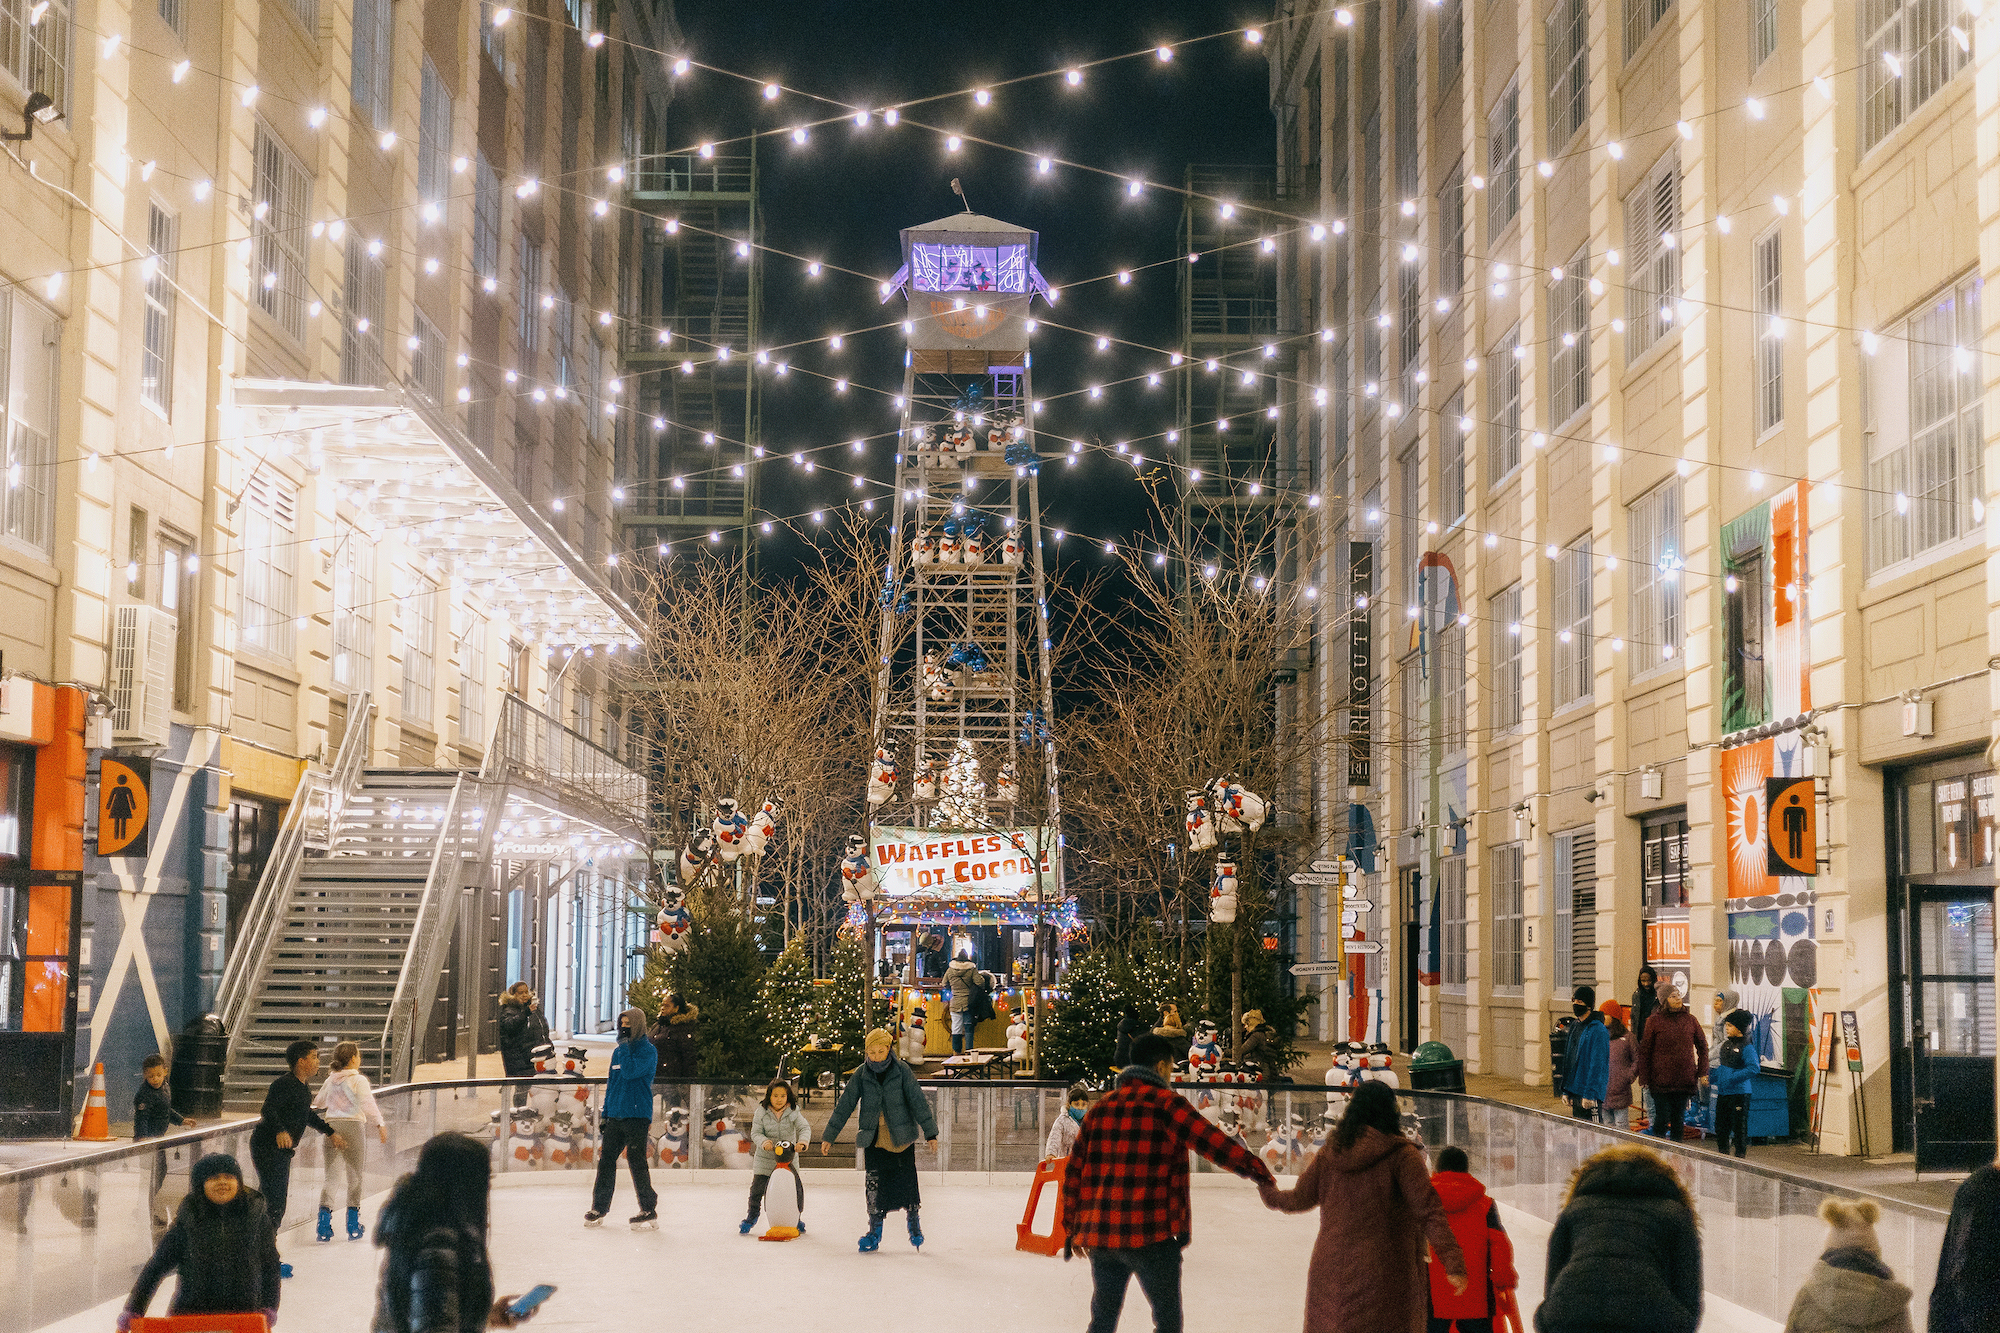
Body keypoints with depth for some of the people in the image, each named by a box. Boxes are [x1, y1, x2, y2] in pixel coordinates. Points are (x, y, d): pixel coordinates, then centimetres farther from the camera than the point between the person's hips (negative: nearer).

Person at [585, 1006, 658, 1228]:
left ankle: (649, 1210, 0)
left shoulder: (647, 1051, -6)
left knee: (636, 1162, -7)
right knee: (606, 1159, 6)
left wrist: (625, 1046, -14)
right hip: (615, 1116, 7)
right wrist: (605, 1113, 18)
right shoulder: (618, 1051, 16)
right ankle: (599, 1208, 14)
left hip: (637, 1116, -7)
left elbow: (631, 1072, -22)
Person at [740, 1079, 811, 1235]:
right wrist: (764, 1142, -30)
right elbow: (756, 1133, -9)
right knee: (757, 1187, 0)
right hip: (765, 1158, 0)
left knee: (797, 1188, -2)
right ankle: (752, 1215, 26)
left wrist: (802, 1141, -34)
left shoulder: (793, 1112, -5)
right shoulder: (761, 1112, -6)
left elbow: (804, 1128, -13)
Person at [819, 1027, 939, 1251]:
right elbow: (845, 1105, 3)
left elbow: (918, 1101, -6)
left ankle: (913, 1222, 18)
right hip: (873, 1139, 2)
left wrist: (930, 1132, -10)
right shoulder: (861, 1075, 0)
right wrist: (829, 1137, 2)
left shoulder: (901, 1070, -5)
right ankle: (875, 1231, 9)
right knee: (874, 1184, -1)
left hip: (901, 1136, -2)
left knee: (907, 1180, -2)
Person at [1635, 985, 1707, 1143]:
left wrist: (1703, 1072, 6)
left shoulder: (1690, 1019, 7)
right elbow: (1645, 1051, 0)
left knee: (1679, 1118, 9)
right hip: (1661, 1080, -3)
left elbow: (1702, 1046, 15)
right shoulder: (1654, 1021, -2)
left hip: (1684, 1080, 3)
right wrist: (1644, 1078, -4)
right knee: (1662, 1117, -4)